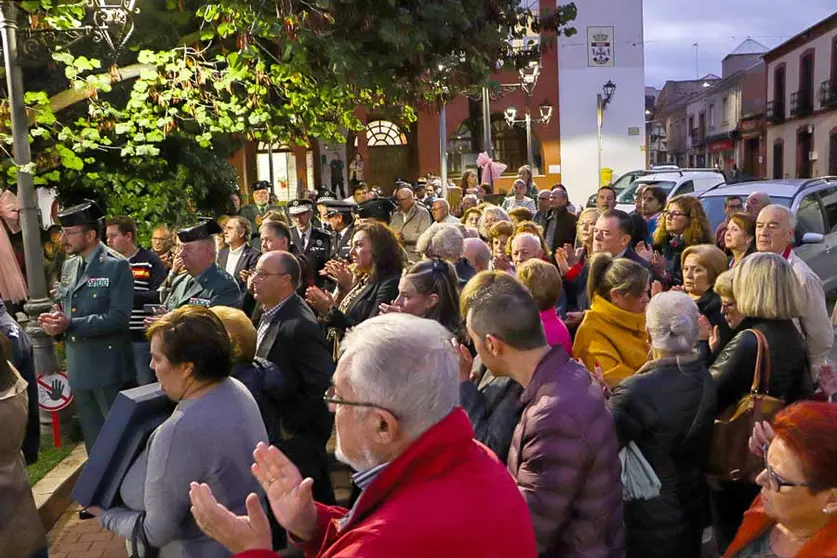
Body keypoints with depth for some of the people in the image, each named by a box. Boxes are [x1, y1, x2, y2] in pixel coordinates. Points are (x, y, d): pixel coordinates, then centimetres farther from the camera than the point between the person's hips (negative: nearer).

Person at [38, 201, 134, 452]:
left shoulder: (117, 266, -14)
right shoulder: (68, 265, 9)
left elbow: (119, 317, -21)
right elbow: (62, 306, 17)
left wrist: (70, 324, -26)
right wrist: (54, 320, -6)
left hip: (107, 366, -7)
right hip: (78, 365, 7)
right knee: (91, 435, 20)